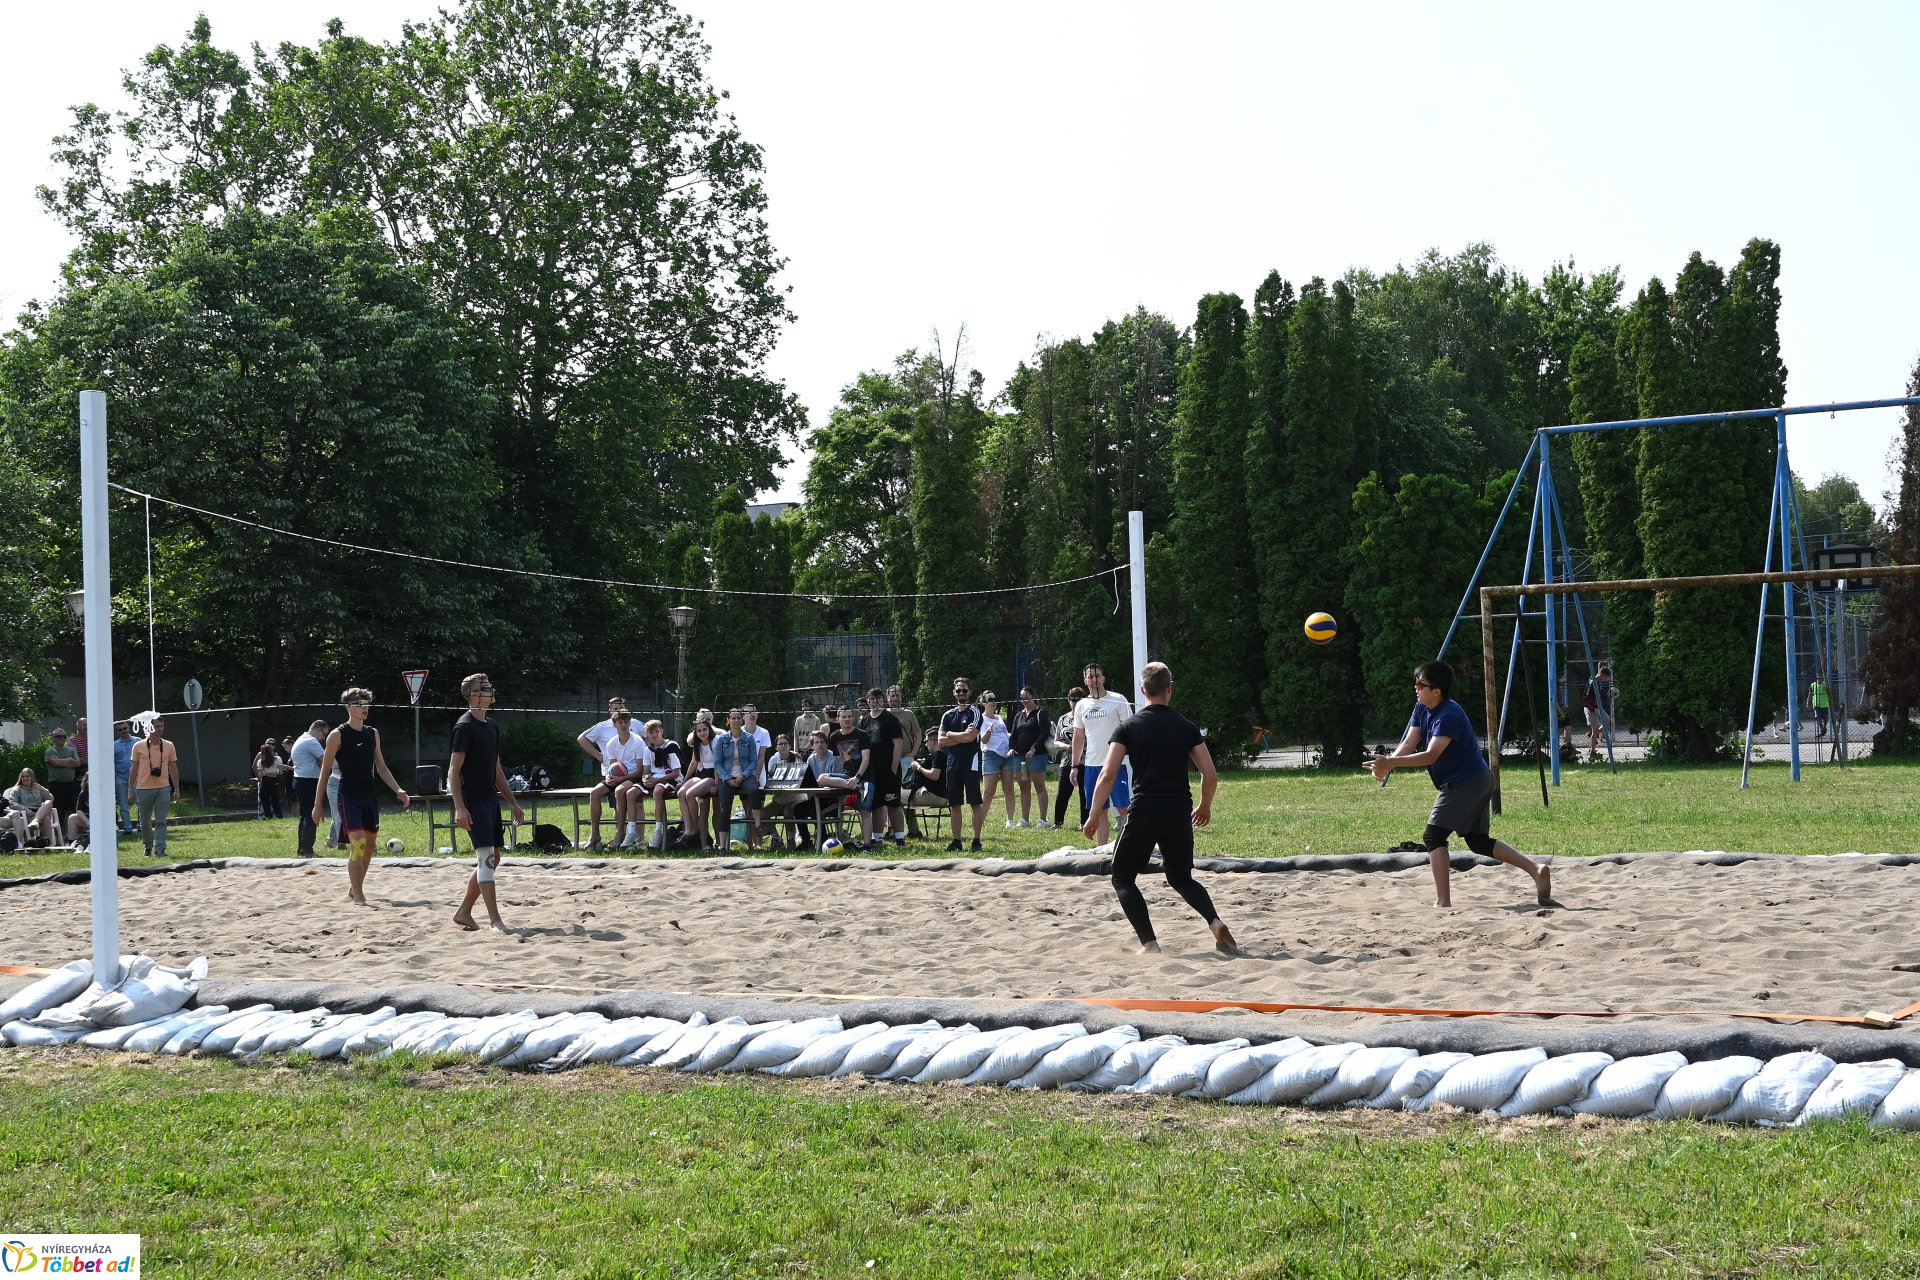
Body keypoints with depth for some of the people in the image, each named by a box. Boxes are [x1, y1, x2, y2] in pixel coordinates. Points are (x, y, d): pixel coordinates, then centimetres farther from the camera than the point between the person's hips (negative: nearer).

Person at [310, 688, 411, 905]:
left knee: (369, 846, 10)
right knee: (357, 843, -18)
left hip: (370, 795, 7)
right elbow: (325, 771, -4)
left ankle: (354, 890, 24)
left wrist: (398, 790, 2)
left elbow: (381, 767, 15)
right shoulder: (338, 735, -6)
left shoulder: (373, 734, 11)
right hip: (349, 796, -6)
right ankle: (357, 896, -16)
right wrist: (317, 804, -6)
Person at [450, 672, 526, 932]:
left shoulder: (492, 727, 16)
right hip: (473, 800, -9)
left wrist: (513, 803, 20)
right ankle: (494, 920, -17)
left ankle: (464, 912, 20)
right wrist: (459, 807, -23)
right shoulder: (465, 726, -10)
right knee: (486, 856, -14)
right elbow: (454, 770, -15)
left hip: (491, 798, 9)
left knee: (492, 859, 10)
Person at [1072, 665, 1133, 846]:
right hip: (1091, 764, 5)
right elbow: (1078, 737, 18)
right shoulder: (1082, 705, 12)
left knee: (1124, 808, -8)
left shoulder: (1118, 700, -2)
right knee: (1099, 812, 7)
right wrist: (1075, 765, 13)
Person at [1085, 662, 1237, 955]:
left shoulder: (1128, 727, 0)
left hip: (1145, 812, -3)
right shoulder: (1187, 727, 7)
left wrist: (1094, 815, -1)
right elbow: (1210, 775, 5)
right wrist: (1205, 807, 22)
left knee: (1123, 879, 13)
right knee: (1181, 878, 22)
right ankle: (1216, 923, -2)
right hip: (1180, 814, 3)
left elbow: (1108, 774, -8)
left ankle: (1149, 943, -2)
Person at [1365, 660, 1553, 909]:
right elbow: (1409, 744, 1)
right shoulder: (1422, 708, 5)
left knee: (1433, 836, -10)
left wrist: (1390, 762, -38)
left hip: (1465, 783, -10)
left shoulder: (1449, 715, -23)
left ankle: (1443, 901, -12)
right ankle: (1536, 868, 8)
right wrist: (1386, 765, -18)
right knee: (1478, 841, 14)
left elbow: (1431, 755, -31)